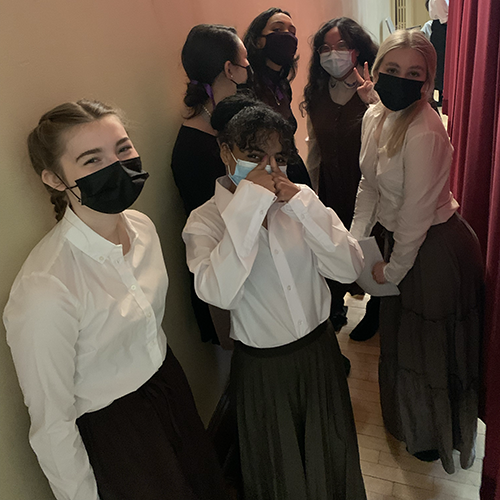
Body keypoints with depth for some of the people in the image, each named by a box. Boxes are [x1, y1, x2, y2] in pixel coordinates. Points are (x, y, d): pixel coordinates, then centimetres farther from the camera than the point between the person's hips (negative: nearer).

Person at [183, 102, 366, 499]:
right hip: (262, 366, -3)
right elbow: (220, 293, -34)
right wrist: (249, 202, -33)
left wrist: (303, 203, -25)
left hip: (320, 350, 4)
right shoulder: (205, 221, -15)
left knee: (332, 458, 26)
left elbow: (350, 268, -16)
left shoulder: (300, 204, -5)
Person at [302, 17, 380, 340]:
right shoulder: (317, 93, 1)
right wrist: (312, 190, 13)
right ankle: (336, 309, 43)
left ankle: (374, 312, 40)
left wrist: (372, 100, -36)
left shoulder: (375, 90, -14)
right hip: (330, 189, 4)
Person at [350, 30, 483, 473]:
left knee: (432, 347, 12)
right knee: (400, 336, 26)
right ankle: (410, 419, 56)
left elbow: (416, 213, -24)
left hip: (436, 249, -8)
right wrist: (354, 243, 4)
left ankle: (436, 436, 42)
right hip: (402, 239, 9)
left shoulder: (424, 133, -28)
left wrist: (393, 269, -12)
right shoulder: (374, 117, -2)